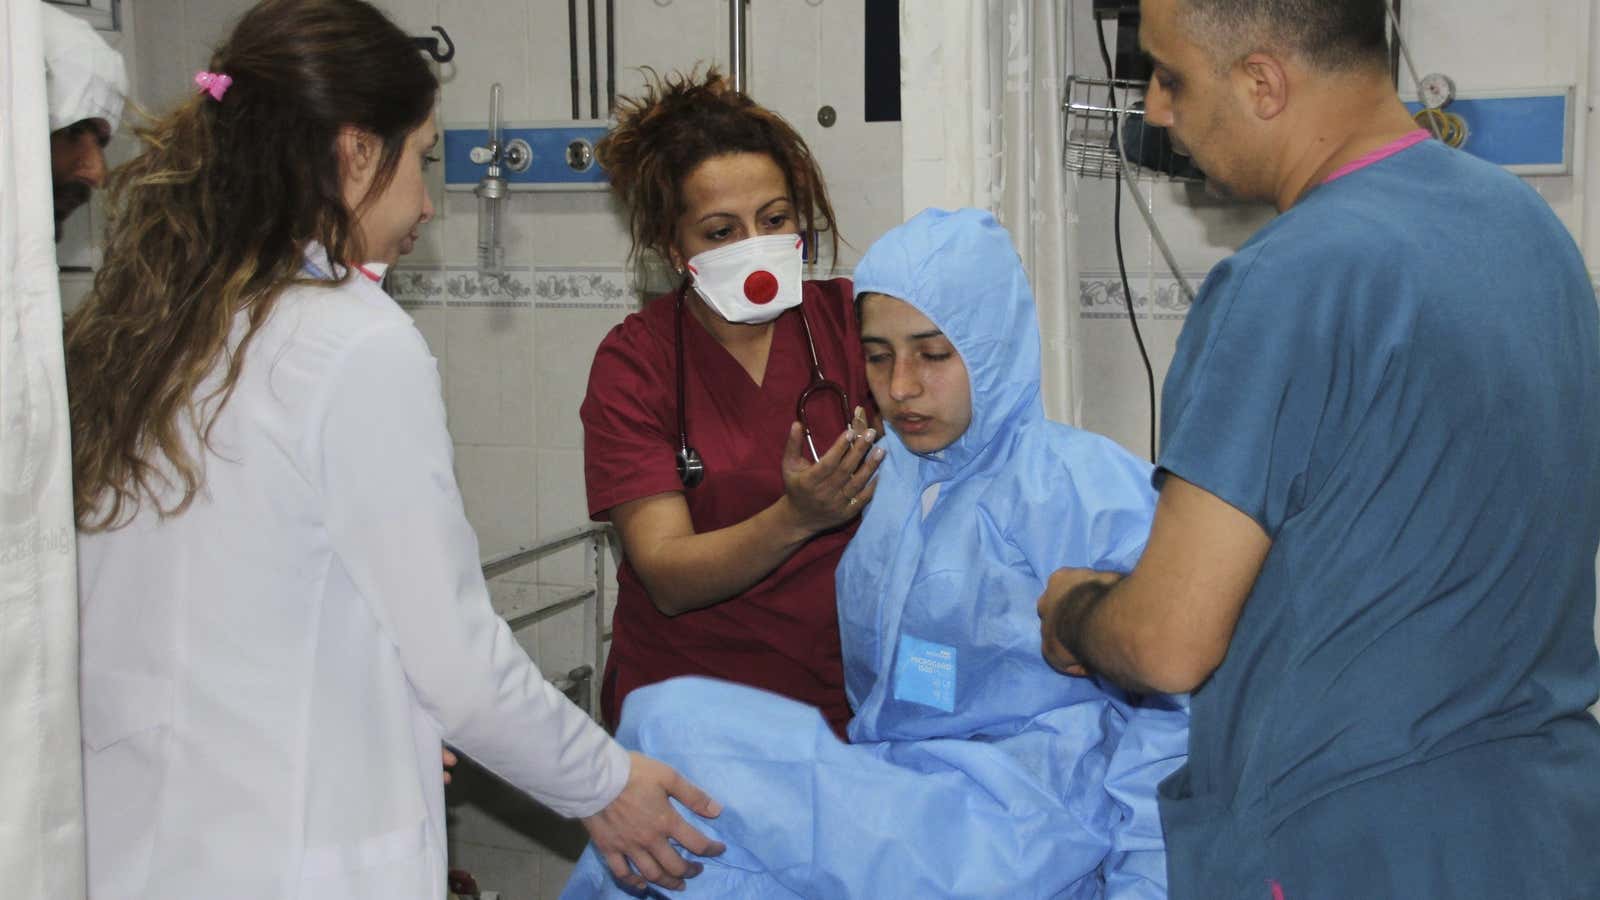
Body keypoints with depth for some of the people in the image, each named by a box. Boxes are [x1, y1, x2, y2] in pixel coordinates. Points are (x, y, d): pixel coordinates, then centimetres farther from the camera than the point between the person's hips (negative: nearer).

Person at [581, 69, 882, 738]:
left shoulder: (849, 317, 4)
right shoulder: (634, 362, 0)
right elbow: (668, 577, -9)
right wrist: (796, 518, -25)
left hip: (847, 701, 2)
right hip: (688, 705, -1)